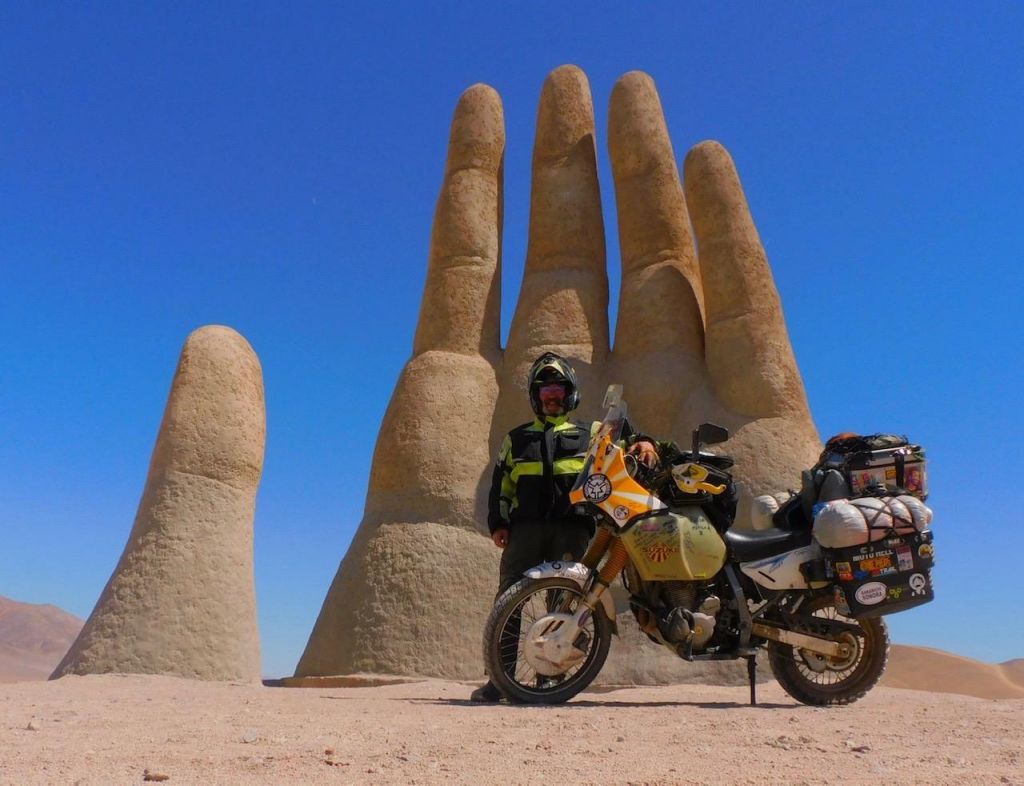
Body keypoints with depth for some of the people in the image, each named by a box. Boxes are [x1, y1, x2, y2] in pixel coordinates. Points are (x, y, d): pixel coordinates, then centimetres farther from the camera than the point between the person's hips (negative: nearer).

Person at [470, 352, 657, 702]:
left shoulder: (591, 434, 23)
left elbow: (625, 442, 12)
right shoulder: (517, 438, 25)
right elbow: (500, 485, 19)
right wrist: (497, 523, 6)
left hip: (572, 527, 0)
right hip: (525, 526, 1)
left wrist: (642, 442, -12)